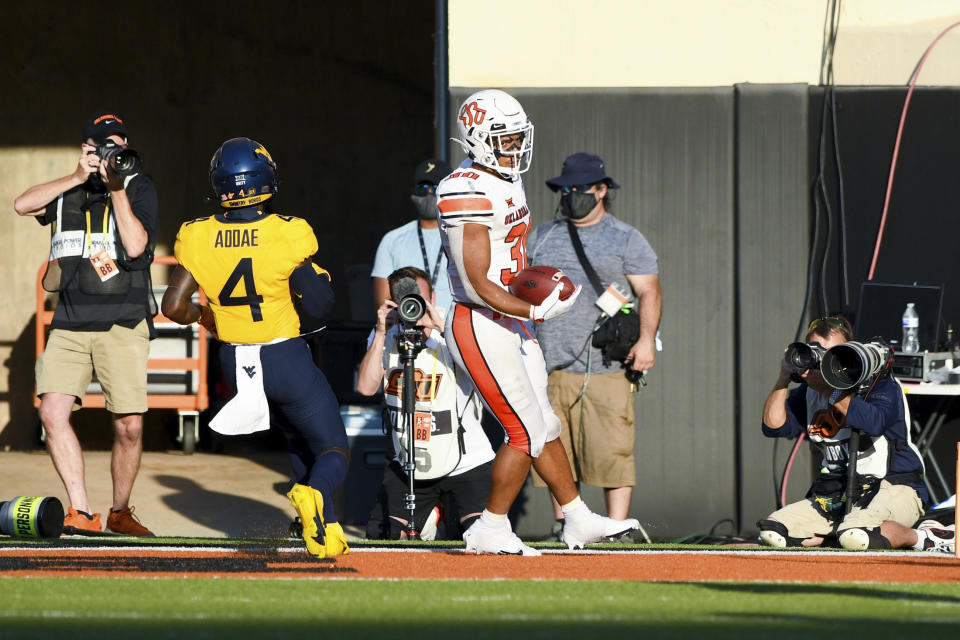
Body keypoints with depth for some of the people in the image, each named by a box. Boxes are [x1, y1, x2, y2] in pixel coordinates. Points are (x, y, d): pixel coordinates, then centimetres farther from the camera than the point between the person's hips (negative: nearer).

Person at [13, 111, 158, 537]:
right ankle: (81, 513, -10)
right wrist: (79, 178, -8)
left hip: (122, 325, -3)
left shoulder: (138, 187, 4)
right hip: (70, 323, 3)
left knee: (129, 426, -6)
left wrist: (117, 190, -14)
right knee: (52, 411, -14)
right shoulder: (68, 190, 14)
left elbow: (136, 245, -9)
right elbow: (23, 205, -3)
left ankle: (120, 513, 14)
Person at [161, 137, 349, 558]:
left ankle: (326, 530, 19)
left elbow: (173, 307, -7)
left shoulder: (198, 239, -9)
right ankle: (314, 494, -28)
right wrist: (319, 277, 10)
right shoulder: (288, 235, -18)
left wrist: (202, 316, 14)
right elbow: (319, 306, -12)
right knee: (333, 451, 7)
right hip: (287, 360, -4)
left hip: (236, 361, 4)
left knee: (300, 438, 28)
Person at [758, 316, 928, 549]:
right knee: (771, 531, -11)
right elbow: (773, 426, 4)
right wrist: (784, 379, -8)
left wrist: (828, 389, -26)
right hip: (837, 492, 6)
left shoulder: (880, 382, -8)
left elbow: (874, 422, -29)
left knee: (854, 537, -37)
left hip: (892, 487, -6)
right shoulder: (811, 391, 10)